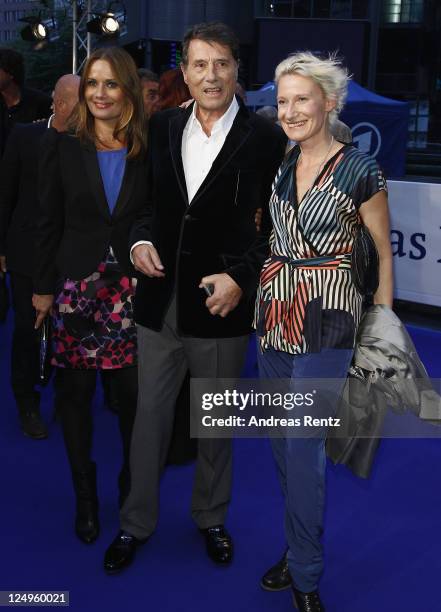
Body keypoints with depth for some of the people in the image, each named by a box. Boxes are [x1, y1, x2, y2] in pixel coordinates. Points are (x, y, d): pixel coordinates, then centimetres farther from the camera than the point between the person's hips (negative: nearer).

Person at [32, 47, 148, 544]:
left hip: (133, 291, 0)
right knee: (75, 395, 8)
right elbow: (49, 222, 2)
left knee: (134, 395, 4)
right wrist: (43, 288, 1)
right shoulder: (62, 144, 0)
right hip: (75, 288, 0)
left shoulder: (148, 148, 1)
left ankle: (133, 486, 28)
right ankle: (84, 496, 26)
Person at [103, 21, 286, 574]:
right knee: (149, 418, 12)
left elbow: (273, 224, -6)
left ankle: (211, 518, 37)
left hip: (221, 306, -2)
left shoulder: (264, 138, -6)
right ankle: (136, 523, 31)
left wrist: (239, 276, -18)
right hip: (160, 303, 3)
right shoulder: (162, 127, 6)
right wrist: (141, 240, -6)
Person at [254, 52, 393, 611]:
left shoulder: (359, 172, -10)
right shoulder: (278, 166, 6)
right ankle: (299, 548, 32)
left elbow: (383, 249, -1)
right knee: (281, 443, 13)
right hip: (273, 313, 6)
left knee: (303, 449, -4)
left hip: (325, 319, -6)